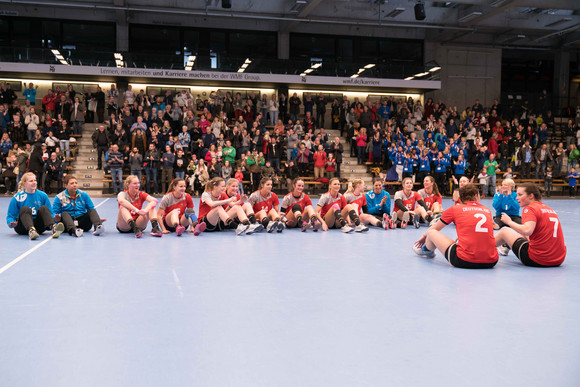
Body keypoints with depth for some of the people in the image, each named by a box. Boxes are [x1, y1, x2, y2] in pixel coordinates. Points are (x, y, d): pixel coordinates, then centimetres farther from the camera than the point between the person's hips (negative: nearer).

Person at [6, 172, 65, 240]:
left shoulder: (42, 195, 6)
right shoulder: (17, 197, 0)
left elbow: (49, 213, 9)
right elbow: (10, 215, 3)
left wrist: (55, 218, -12)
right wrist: (11, 223, -19)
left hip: (38, 226, 2)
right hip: (22, 227, -2)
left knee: (43, 208, -22)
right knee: (25, 209, -28)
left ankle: (53, 228, -50)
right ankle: (31, 231, -58)